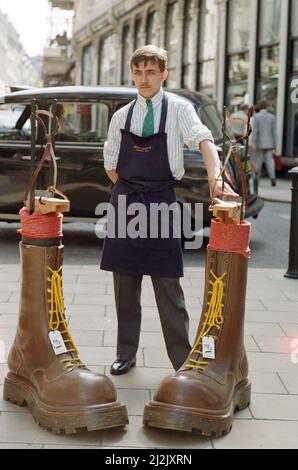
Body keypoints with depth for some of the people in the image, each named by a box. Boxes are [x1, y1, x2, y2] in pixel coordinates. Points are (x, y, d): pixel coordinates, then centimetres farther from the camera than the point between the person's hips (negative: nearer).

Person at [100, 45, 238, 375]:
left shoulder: (179, 109, -2)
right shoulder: (121, 116, 8)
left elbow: (203, 141, -18)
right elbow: (110, 165, 15)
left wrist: (215, 179, -34)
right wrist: (129, 193, 3)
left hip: (161, 202, -3)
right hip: (124, 201, 3)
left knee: (168, 286, -2)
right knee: (125, 284, 8)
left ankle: (182, 360, 8)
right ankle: (126, 354, 22)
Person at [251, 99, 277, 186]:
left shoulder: (256, 116, -5)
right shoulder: (272, 117, 3)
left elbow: (255, 130, -12)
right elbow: (274, 132, 3)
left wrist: (253, 143, -15)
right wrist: (274, 146, 7)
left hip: (259, 143, -1)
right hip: (269, 144, 1)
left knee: (258, 162, 8)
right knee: (270, 161, -1)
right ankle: (272, 177, -20)